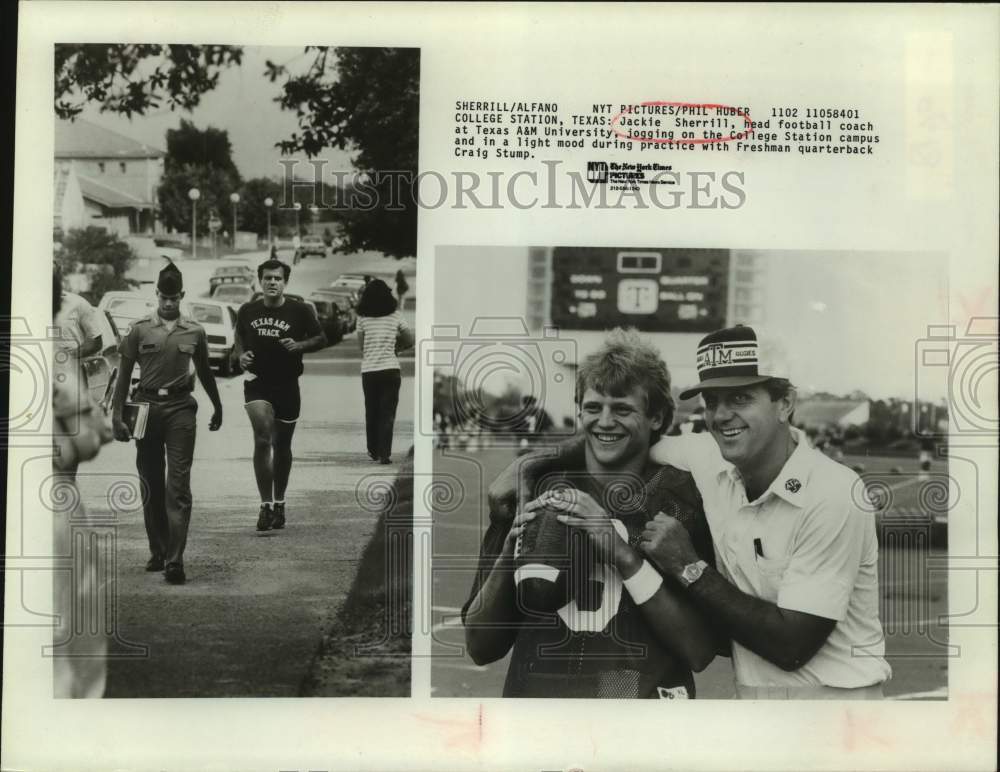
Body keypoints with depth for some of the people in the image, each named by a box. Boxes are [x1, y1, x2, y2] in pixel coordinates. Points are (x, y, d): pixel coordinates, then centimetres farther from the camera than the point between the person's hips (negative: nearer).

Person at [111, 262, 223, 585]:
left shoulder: (195, 332, 5)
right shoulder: (140, 329, 2)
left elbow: (205, 372, 19)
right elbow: (124, 375, 5)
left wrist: (217, 407, 26)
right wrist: (117, 415, -1)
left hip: (180, 409, -1)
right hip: (146, 407, 1)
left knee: (178, 486, -7)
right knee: (151, 485, 9)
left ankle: (175, 560, -9)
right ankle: (157, 552, 22)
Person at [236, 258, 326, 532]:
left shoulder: (300, 311, -3)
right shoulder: (247, 311, 2)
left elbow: (321, 339, 4)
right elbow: (239, 337, 20)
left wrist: (299, 345, -13)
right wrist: (241, 355, 1)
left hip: (287, 385, 1)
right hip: (257, 383, 0)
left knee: (282, 446, 12)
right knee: (262, 439, -19)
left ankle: (279, 503, 30)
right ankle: (266, 504, -14)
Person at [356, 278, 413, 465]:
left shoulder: (362, 318, -1)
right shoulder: (395, 316, 1)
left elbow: (360, 346, 1)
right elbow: (410, 341, 7)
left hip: (368, 370, 1)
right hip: (390, 369, -1)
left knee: (371, 412, 15)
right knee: (387, 414, 2)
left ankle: (374, 451, 22)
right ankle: (384, 454, -5)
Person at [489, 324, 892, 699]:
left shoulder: (835, 496, -20)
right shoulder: (707, 459, -3)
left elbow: (791, 647, -21)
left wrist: (688, 567, -19)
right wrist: (531, 465, -2)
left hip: (830, 694, -5)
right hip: (752, 696, 5)